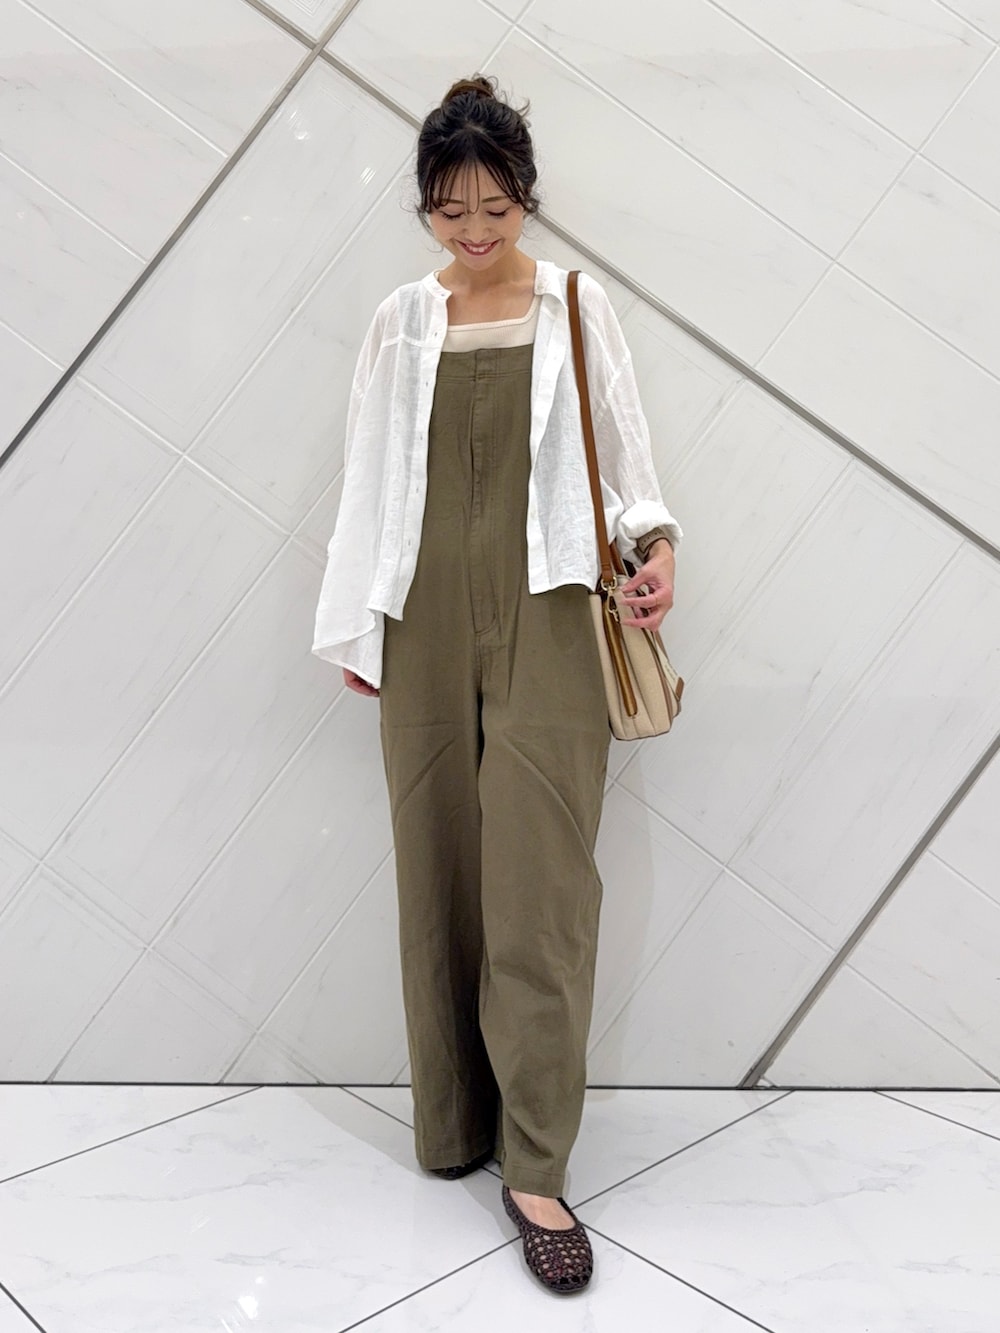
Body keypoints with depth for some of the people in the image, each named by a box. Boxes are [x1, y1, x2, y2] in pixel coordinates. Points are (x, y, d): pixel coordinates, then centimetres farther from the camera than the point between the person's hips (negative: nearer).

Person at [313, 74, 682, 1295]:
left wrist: (653, 544, -15)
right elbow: (369, 479, 13)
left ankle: (536, 1168, 1)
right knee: (437, 872, 5)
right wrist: (354, 625, 10)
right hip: (427, 623, 3)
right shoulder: (400, 323, 12)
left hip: (547, 620, -2)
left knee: (540, 879, -7)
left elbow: (620, 449, 5)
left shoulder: (577, 308, 7)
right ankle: (452, 1125, 20)